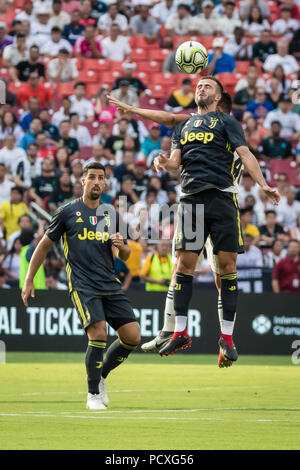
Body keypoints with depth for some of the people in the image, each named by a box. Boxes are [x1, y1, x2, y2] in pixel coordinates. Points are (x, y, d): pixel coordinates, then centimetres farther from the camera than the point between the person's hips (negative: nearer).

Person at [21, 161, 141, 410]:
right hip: (82, 285, -5)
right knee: (99, 334, -22)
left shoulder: (111, 215, 14)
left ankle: (101, 376, 20)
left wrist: (122, 247, -4)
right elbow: (44, 245, 11)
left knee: (133, 337, -6)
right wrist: (29, 280, 8)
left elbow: (125, 256, 20)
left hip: (110, 285, 5)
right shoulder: (67, 212, 3)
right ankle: (93, 394, -5)